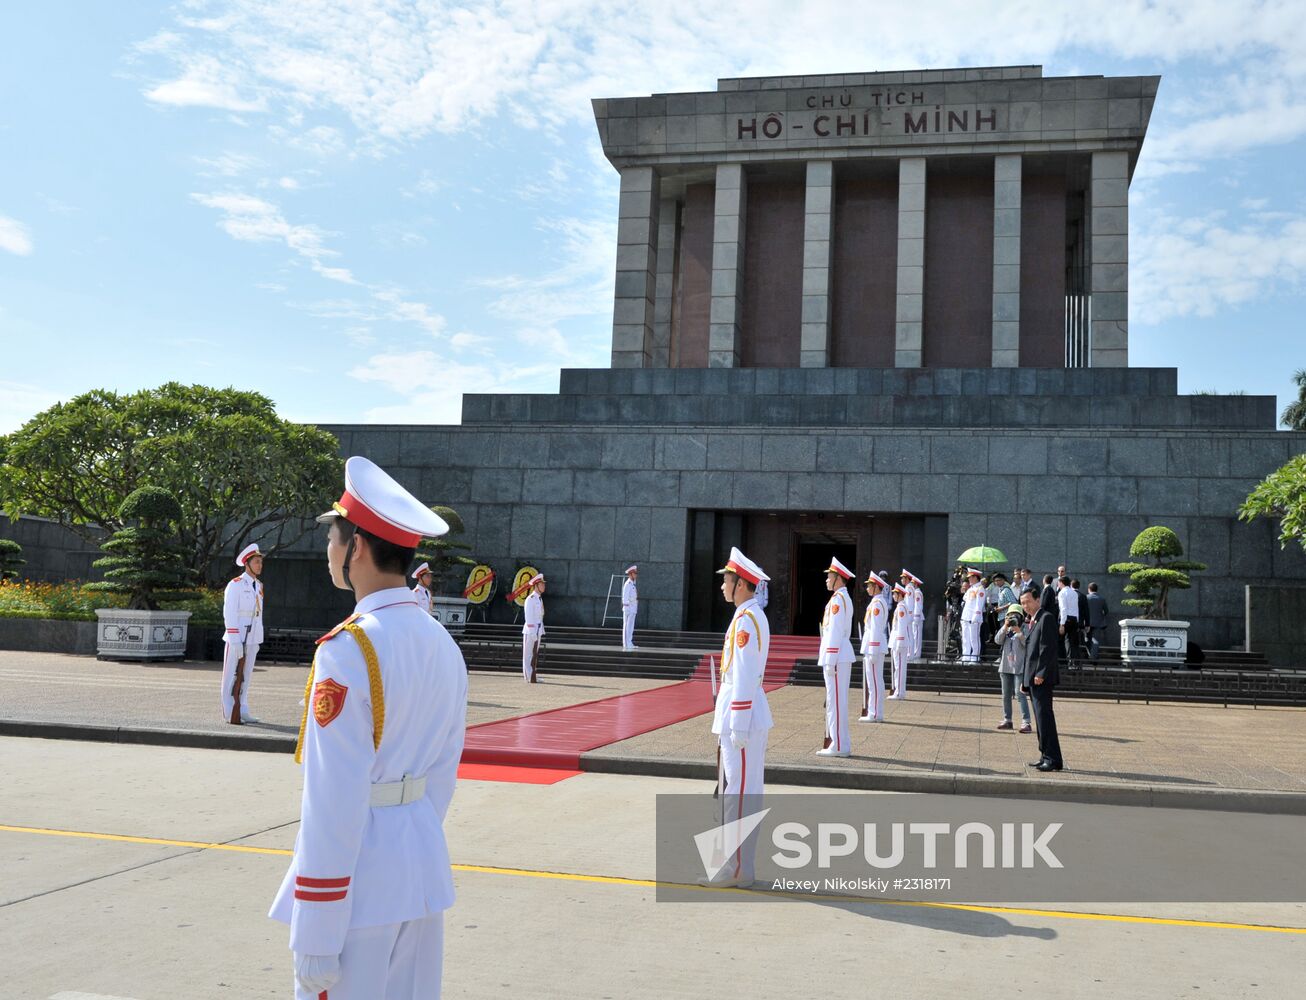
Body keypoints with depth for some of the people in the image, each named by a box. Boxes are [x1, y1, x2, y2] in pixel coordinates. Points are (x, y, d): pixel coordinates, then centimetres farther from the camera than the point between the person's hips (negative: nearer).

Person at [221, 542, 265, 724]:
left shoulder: (259, 586, 13)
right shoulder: (235, 585, -10)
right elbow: (229, 614, -14)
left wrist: (258, 640, 14)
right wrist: (235, 640, -18)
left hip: (252, 638, 7)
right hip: (237, 637, -7)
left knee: (246, 676, 12)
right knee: (232, 676, 0)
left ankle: (242, 711, 19)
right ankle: (230, 713, 5)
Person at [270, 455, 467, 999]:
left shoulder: (348, 651, -19)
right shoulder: (443, 643, 4)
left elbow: (334, 802, -20)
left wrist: (315, 939, -15)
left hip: (359, 870, -7)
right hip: (424, 863, 8)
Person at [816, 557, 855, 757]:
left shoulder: (837, 600, -14)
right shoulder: (844, 598, 17)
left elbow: (835, 633, -19)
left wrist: (830, 662, -19)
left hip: (836, 657, -10)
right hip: (842, 656, 10)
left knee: (836, 701, -6)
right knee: (837, 701, 13)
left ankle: (839, 746, -3)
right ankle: (841, 745, 17)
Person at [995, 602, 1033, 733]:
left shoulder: (1024, 628, -2)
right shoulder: (1006, 629, 13)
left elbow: (1027, 644, -13)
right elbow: (998, 640, -1)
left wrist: (1018, 631, -21)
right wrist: (1005, 627, -10)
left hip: (1019, 666, -6)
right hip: (1005, 665, 6)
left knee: (1019, 693, -14)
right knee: (1006, 694, 11)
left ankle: (1026, 722, -15)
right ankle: (1007, 720, 21)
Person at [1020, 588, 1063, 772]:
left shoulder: (1047, 617, -7)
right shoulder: (1033, 621, 22)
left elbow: (1049, 648, -16)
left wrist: (1041, 673, -22)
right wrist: (1025, 680, 20)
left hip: (1042, 679, -10)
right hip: (1033, 679, 10)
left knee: (1044, 717, -12)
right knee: (1041, 718, 10)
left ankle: (1053, 759, -11)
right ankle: (1046, 756, 14)